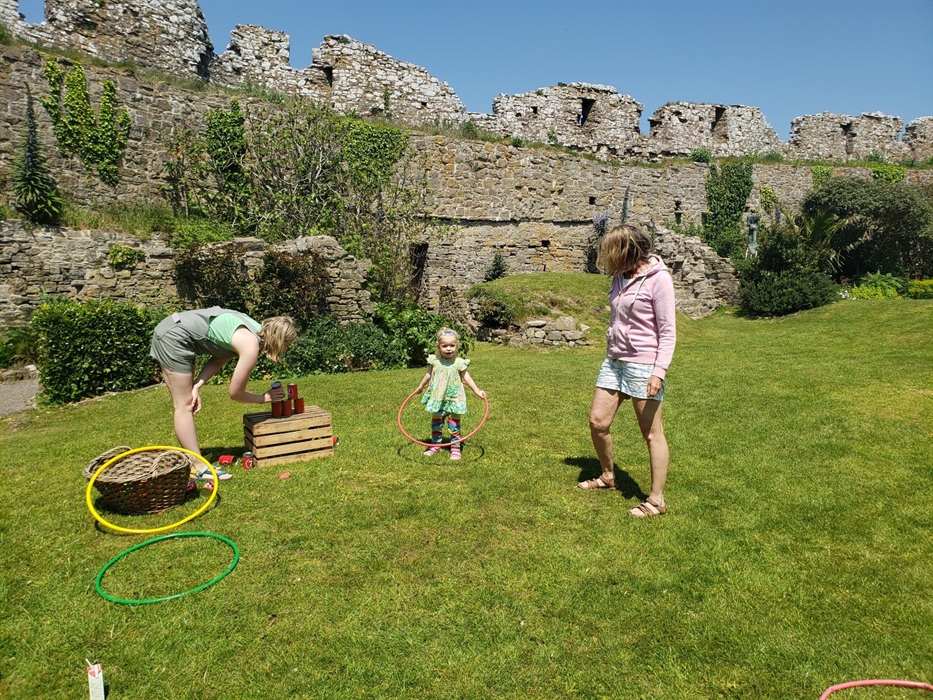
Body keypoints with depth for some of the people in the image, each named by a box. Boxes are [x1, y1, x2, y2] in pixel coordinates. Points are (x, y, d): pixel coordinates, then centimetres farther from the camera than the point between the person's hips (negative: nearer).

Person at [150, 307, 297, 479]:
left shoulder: (255, 332, 5)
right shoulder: (251, 346, -20)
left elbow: (218, 360, 9)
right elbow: (235, 393, -11)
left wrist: (196, 386, -3)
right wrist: (264, 398, 4)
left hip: (171, 331, 10)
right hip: (174, 336, -10)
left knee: (185, 403, 14)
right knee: (184, 405, -7)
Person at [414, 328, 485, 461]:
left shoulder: (459, 363, -11)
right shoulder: (435, 361, -5)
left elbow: (466, 378, -3)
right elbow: (428, 375, 12)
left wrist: (477, 391, -9)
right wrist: (420, 387, 24)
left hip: (454, 399, -3)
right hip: (437, 398, 3)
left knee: (454, 424, 4)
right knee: (436, 423, 13)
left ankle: (455, 448, 13)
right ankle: (435, 445, 29)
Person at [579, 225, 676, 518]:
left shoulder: (658, 279, -12)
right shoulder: (621, 277, 10)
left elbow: (667, 331, -13)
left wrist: (659, 371, -20)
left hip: (643, 365, -7)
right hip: (614, 361, 8)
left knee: (652, 433, 2)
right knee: (597, 421, 9)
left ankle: (656, 500, 14)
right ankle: (607, 476, 33)